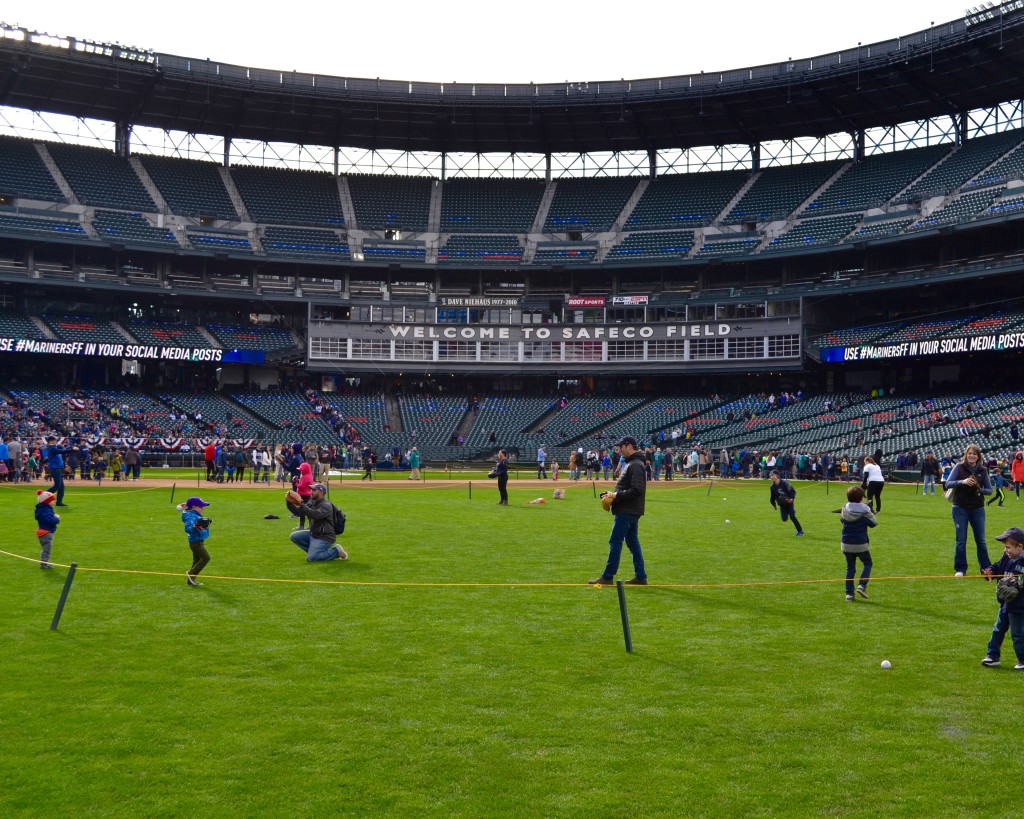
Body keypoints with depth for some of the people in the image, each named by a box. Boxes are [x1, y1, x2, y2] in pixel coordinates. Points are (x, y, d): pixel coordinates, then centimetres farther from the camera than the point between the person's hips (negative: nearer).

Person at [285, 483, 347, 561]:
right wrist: (289, 503, -14)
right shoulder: (311, 502, 8)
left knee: (310, 558, -21)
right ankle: (313, 550, 7)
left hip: (324, 537, -9)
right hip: (313, 534, 9)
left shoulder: (326, 505, -18)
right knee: (294, 536, -1)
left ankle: (336, 551, -3)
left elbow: (316, 515, -35)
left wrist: (301, 505, -39)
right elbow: (298, 511, 3)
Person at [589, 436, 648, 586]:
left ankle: (608, 577, -2)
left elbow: (637, 490, -25)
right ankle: (640, 576, 16)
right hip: (630, 510, 11)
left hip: (627, 511, -11)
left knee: (615, 541, -6)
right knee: (633, 542, 13)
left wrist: (617, 495, -20)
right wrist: (613, 494, 7)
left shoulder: (636, 465, -17)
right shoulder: (631, 463, 16)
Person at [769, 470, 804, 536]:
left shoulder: (784, 482, -18)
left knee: (792, 516, -14)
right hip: (782, 505, 5)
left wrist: (792, 498, -28)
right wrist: (773, 504, 10)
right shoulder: (773, 486, -3)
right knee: (784, 519, -7)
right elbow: (773, 496, 10)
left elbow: (793, 491, -14)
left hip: (789, 503, -5)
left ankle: (800, 531, 0)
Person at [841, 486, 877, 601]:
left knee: (850, 568, 12)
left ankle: (849, 593, 7)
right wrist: (871, 513, 13)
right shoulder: (864, 511, -12)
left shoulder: (845, 510, -1)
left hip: (846, 544, 4)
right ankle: (862, 585, -2)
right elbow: (874, 523, -3)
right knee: (867, 564, 17)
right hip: (861, 544, -3)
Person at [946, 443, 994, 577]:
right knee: (961, 540, 2)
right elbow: (948, 483, -8)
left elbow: (989, 490, 4)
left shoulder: (983, 470, 2)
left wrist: (979, 490, -17)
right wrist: (962, 482, -24)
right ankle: (960, 569, 10)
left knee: (981, 540, 9)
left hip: (977, 509, 2)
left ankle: (986, 568, 19)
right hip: (960, 509, -2)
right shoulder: (959, 467, -3)